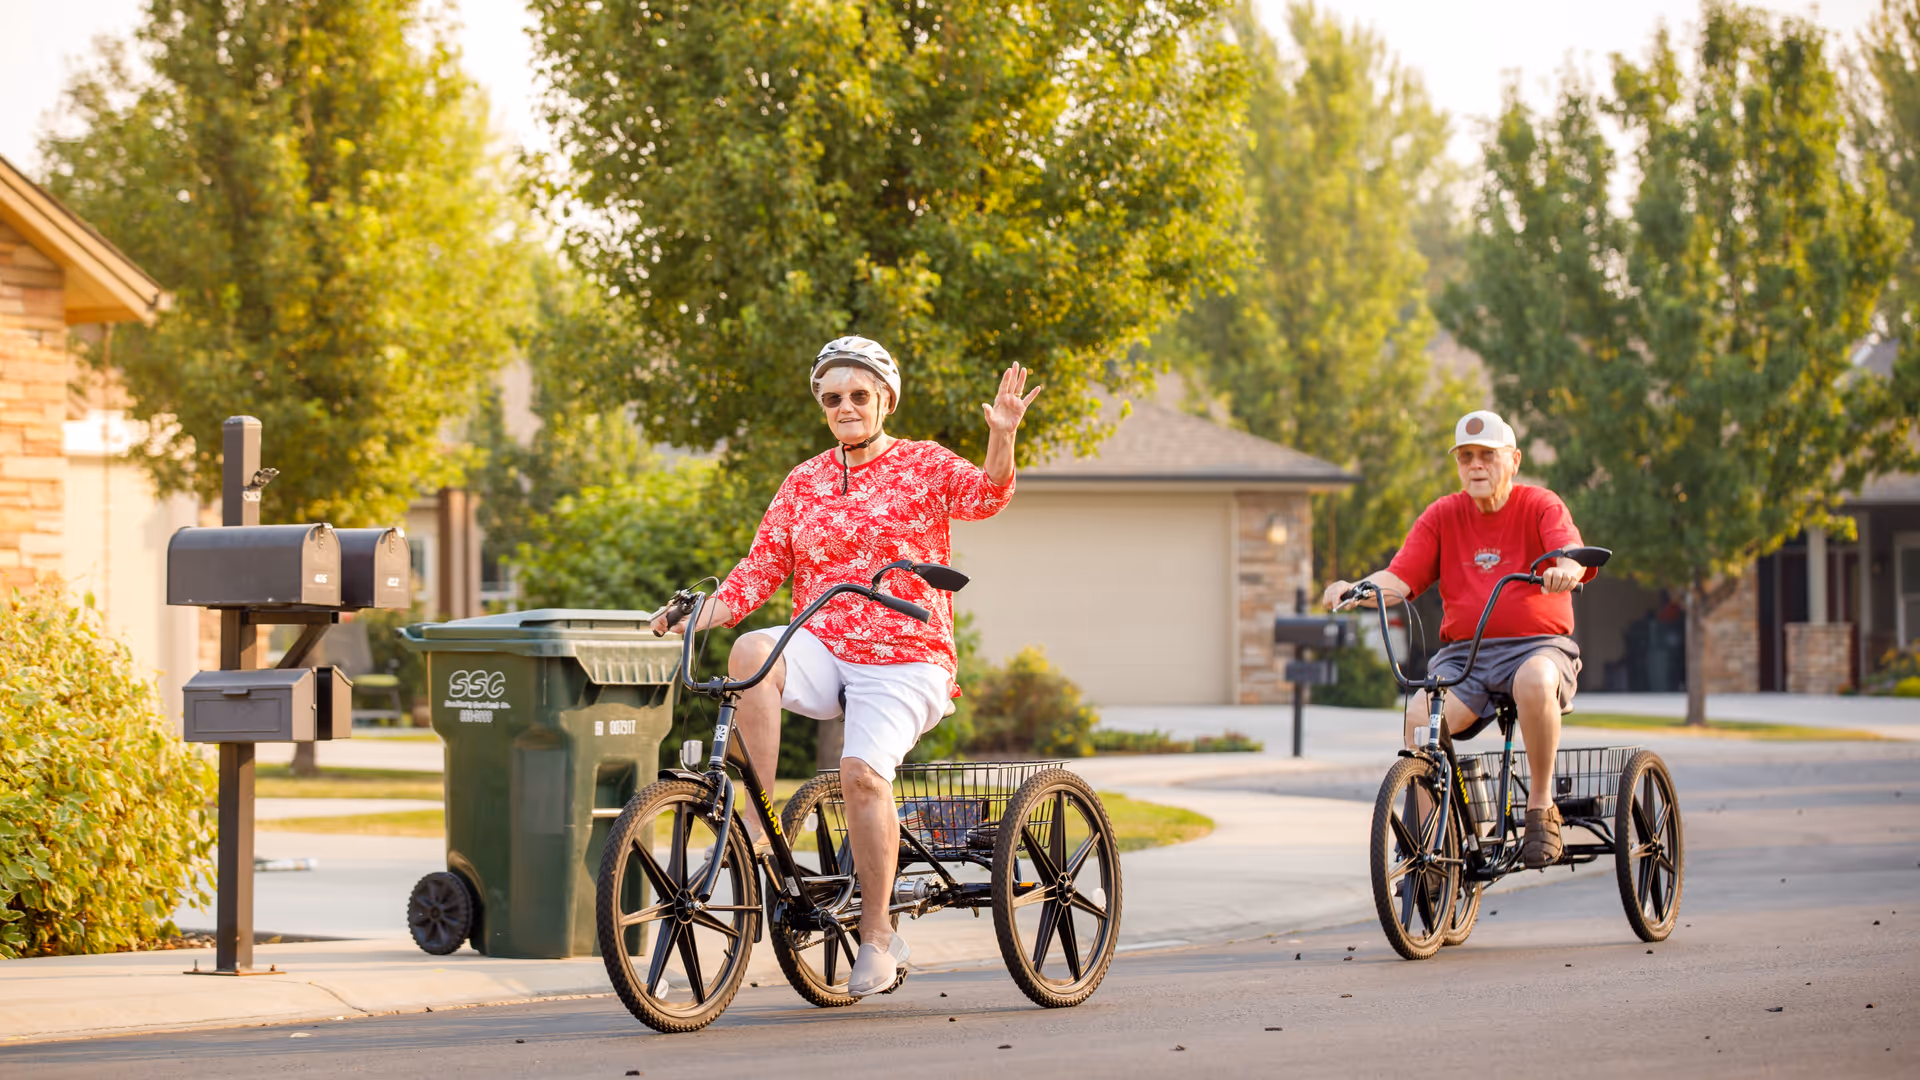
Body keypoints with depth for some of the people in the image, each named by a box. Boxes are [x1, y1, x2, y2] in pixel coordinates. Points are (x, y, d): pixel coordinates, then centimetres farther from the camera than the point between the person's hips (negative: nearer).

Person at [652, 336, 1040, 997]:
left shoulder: (924, 466, 4)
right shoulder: (804, 482, 14)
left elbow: (985, 495, -16)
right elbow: (761, 570, 9)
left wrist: (1001, 437, -37)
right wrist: (698, 615, -8)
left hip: (904, 659, -3)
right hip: (822, 651, 4)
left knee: (861, 769, -28)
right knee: (751, 650, -30)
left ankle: (878, 935, -12)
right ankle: (759, 823, -27)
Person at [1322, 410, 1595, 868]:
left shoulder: (1540, 505, 3)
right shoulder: (1443, 516, 11)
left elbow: (1571, 552, -17)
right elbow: (1399, 579, 2)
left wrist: (1565, 571, -42)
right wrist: (1358, 588, -20)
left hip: (1537, 646, -2)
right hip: (1462, 654, 2)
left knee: (1536, 682, -39)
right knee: (1418, 717, -29)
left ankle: (1541, 805, -20)